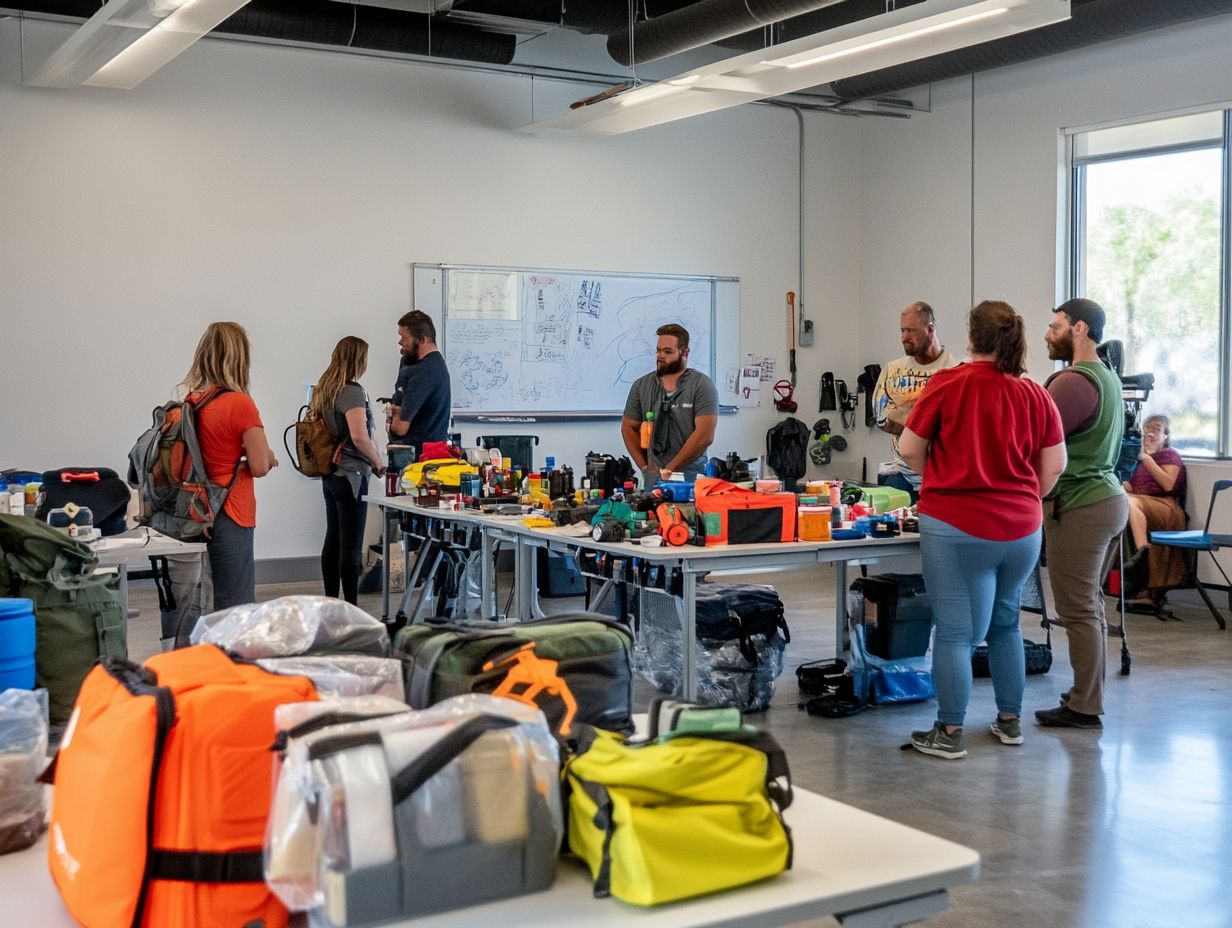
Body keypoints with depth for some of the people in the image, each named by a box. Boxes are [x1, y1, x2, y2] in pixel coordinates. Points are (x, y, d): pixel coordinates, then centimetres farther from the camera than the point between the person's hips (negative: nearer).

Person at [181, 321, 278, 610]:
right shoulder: (240, 404, -15)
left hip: (201, 511, 7)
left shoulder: (190, 401, 4)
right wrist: (268, 457, 5)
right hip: (230, 515, -7)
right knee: (235, 609, 0)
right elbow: (260, 466, -14)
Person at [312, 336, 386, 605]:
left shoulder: (323, 389, 11)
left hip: (330, 474, 9)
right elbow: (359, 437, -25)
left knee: (332, 540, 13)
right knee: (351, 545, -4)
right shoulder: (352, 391, -16)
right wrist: (378, 463, -10)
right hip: (351, 475, -9)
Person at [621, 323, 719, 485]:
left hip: (690, 477, -3)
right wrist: (645, 467, 3)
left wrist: (670, 470, -11)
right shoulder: (641, 385, 11)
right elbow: (629, 428, 15)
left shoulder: (702, 385, -2)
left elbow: (704, 436, -10)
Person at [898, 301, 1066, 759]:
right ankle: (1010, 721, 28)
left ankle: (950, 733, 7)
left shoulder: (947, 384, -8)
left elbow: (909, 451, -2)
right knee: (1005, 623, 20)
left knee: (956, 631, 1)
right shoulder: (1036, 394, 2)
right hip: (1021, 529, 4)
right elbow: (1054, 465, 4)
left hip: (955, 524, -4)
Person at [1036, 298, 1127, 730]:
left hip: (1078, 507, -10)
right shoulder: (1107, 377, 15)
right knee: (1088, 605, 17)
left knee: (1078, 610, -4)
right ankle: (1086, 693, 26)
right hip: (1103, 495, 10)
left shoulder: (1074, 382, -19)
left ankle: (1085, 707, 3)